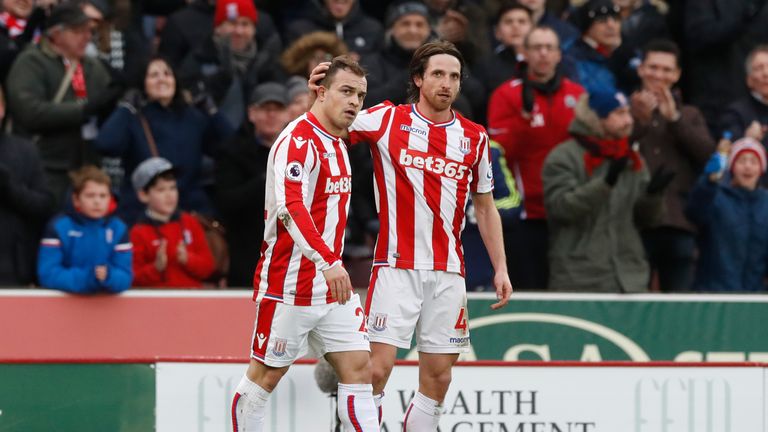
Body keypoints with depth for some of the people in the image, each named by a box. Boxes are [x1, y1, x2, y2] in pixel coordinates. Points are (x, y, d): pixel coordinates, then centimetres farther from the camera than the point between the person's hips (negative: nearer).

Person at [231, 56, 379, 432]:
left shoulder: (337, 142, 14)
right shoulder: (299, 140, -15)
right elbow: (291, 207, -30)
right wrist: (328, 262, -40)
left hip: (332, 286, 9)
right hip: (289, 285, -8)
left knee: (359, 369, -1)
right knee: (265, 376, 2)